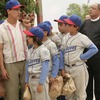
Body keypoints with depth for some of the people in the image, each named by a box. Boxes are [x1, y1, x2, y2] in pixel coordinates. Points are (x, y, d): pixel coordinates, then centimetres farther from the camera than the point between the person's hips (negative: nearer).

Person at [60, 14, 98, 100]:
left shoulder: (82, 37, -9)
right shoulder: (65, 38, 7)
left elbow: (94, 49, -14)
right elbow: (62, 53, 8)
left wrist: (81, 57, -15)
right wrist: (62, 68, 4)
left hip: (78, 68, -5)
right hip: (67, 68, 5)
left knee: (80, 93, 7)